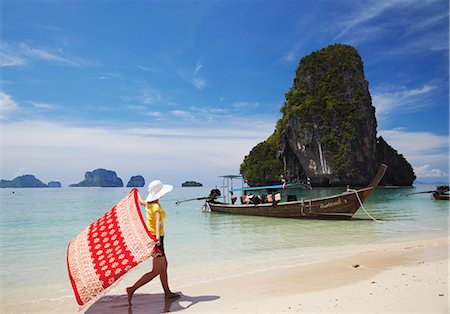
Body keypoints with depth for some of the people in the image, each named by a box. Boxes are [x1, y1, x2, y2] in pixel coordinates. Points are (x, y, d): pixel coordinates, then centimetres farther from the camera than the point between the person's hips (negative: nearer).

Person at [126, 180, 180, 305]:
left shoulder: (148, 203, 5)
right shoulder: (156, 206, -20)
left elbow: (141, 201, 29)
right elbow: (158, 221, -37)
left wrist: (136, 193, 50)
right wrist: (158, 237, -52)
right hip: (155, 238, -9)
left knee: (164, 265, 16)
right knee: (157, 271, -3)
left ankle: (167, 293, 25)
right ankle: (132, 289, -4)